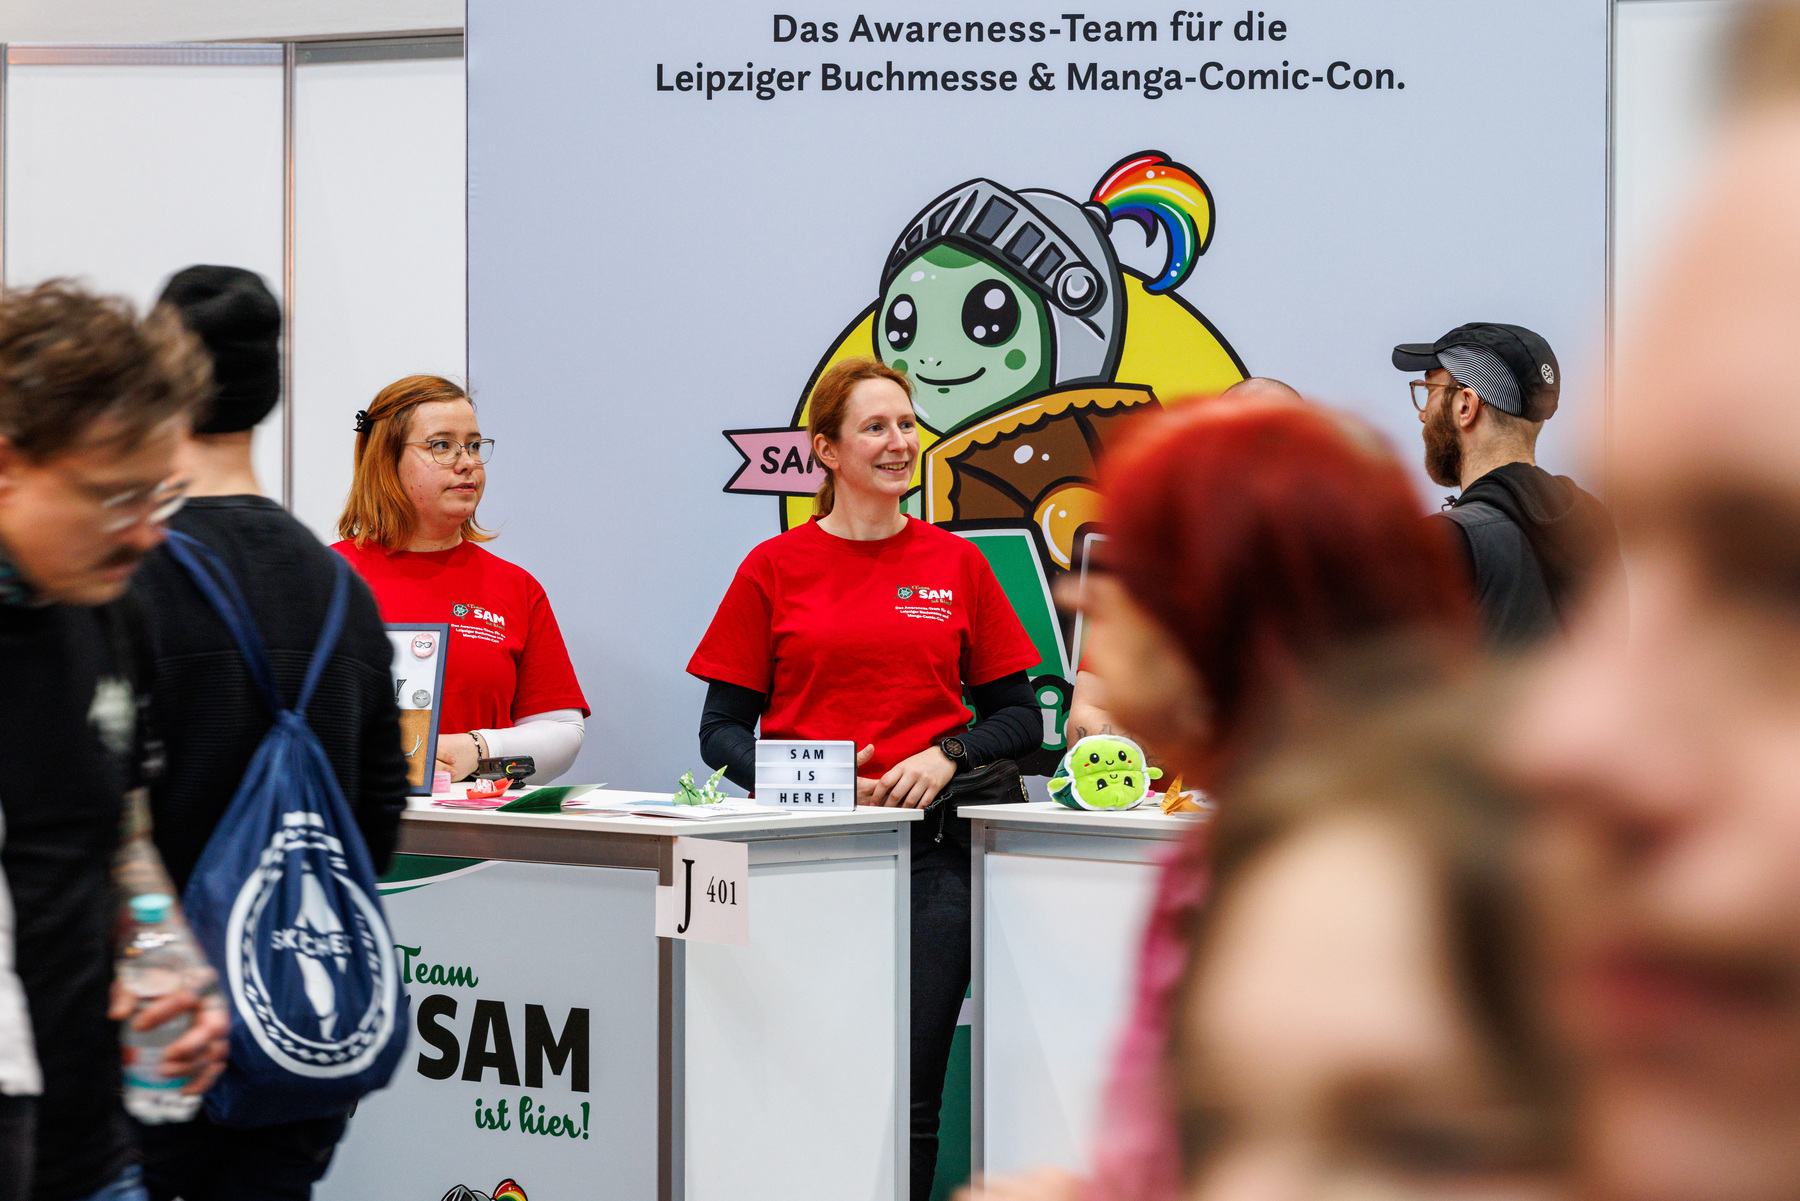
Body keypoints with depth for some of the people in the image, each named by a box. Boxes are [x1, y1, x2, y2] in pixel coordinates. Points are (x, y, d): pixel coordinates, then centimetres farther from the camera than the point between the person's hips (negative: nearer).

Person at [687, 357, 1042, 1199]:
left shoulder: (956, 565, 10)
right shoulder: (774, 569, 5)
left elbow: (1019, 718, 12)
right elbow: (721, 729, 5)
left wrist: (947, 756, -7)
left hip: (928, 851, 1)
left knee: (910, 1099, -2)